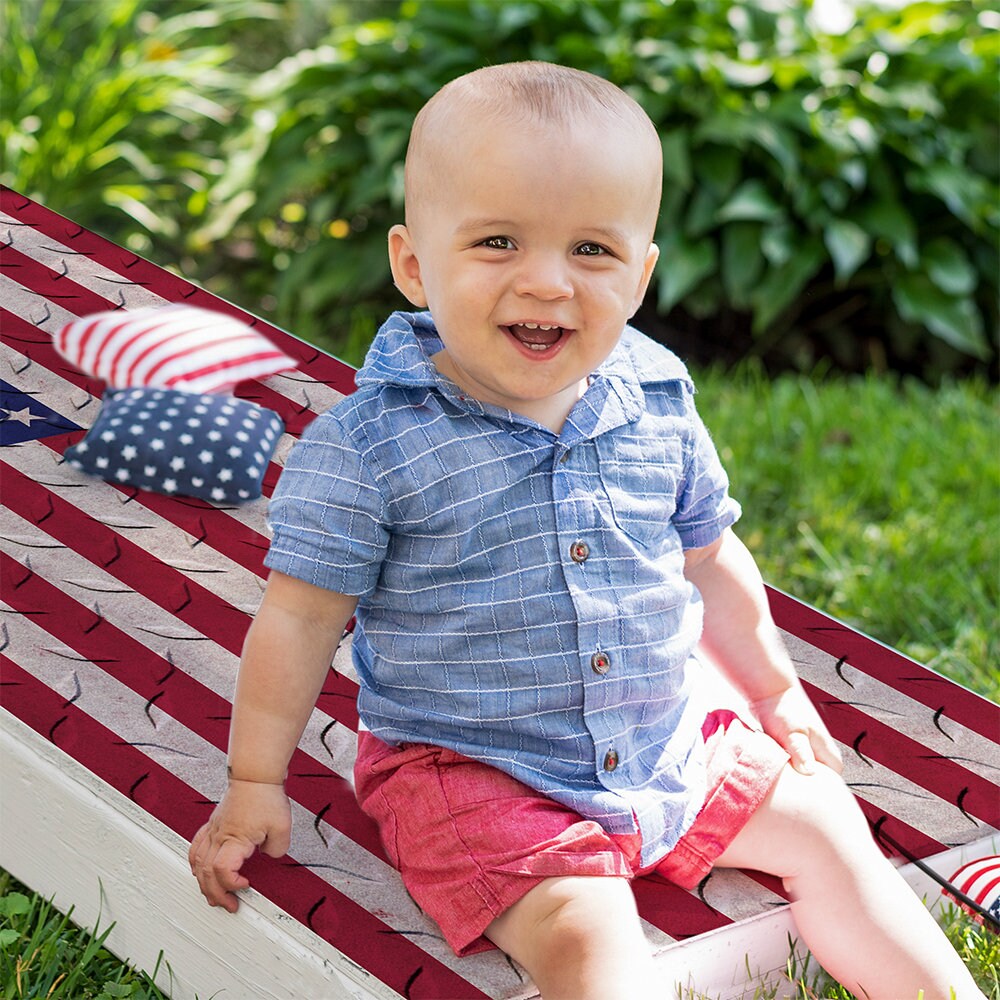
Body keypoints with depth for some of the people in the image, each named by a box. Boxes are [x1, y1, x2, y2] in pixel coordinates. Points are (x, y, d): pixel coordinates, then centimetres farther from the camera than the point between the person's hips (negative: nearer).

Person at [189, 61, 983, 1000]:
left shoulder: (658, 411, -3)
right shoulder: (369, 445, -18)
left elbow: (708, 559, 13)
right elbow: (299, 616, -11)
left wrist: (776, 691, 23)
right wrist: (254, 786, -6)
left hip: (665, 739, 6)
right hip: (470, 772, -5)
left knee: (823, 827, 10)